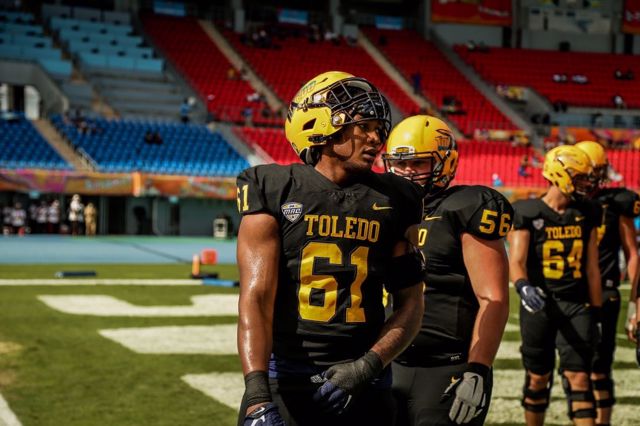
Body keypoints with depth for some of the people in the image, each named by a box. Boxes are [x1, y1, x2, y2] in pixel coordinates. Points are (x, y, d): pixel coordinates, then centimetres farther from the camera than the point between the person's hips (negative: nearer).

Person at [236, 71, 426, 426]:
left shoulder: (393, 201, 4)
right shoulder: (274, 191, -3)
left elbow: (410, 304, 6)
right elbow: (256, 295, -11)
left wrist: (368, 366, -9)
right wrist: (256, 393, -21)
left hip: (362, 386, 2)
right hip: (283, 383, -2)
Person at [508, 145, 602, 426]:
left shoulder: (586, 214, 7)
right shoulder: (528, 213, -4)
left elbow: (591, 268, 11)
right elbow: (516, 261, -13)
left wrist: (595, 312, 10)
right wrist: (523, 287, -33)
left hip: (576, 305, 2)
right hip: (538, 305, -2)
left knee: (578, 378, -5)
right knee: (538, 378, 9)